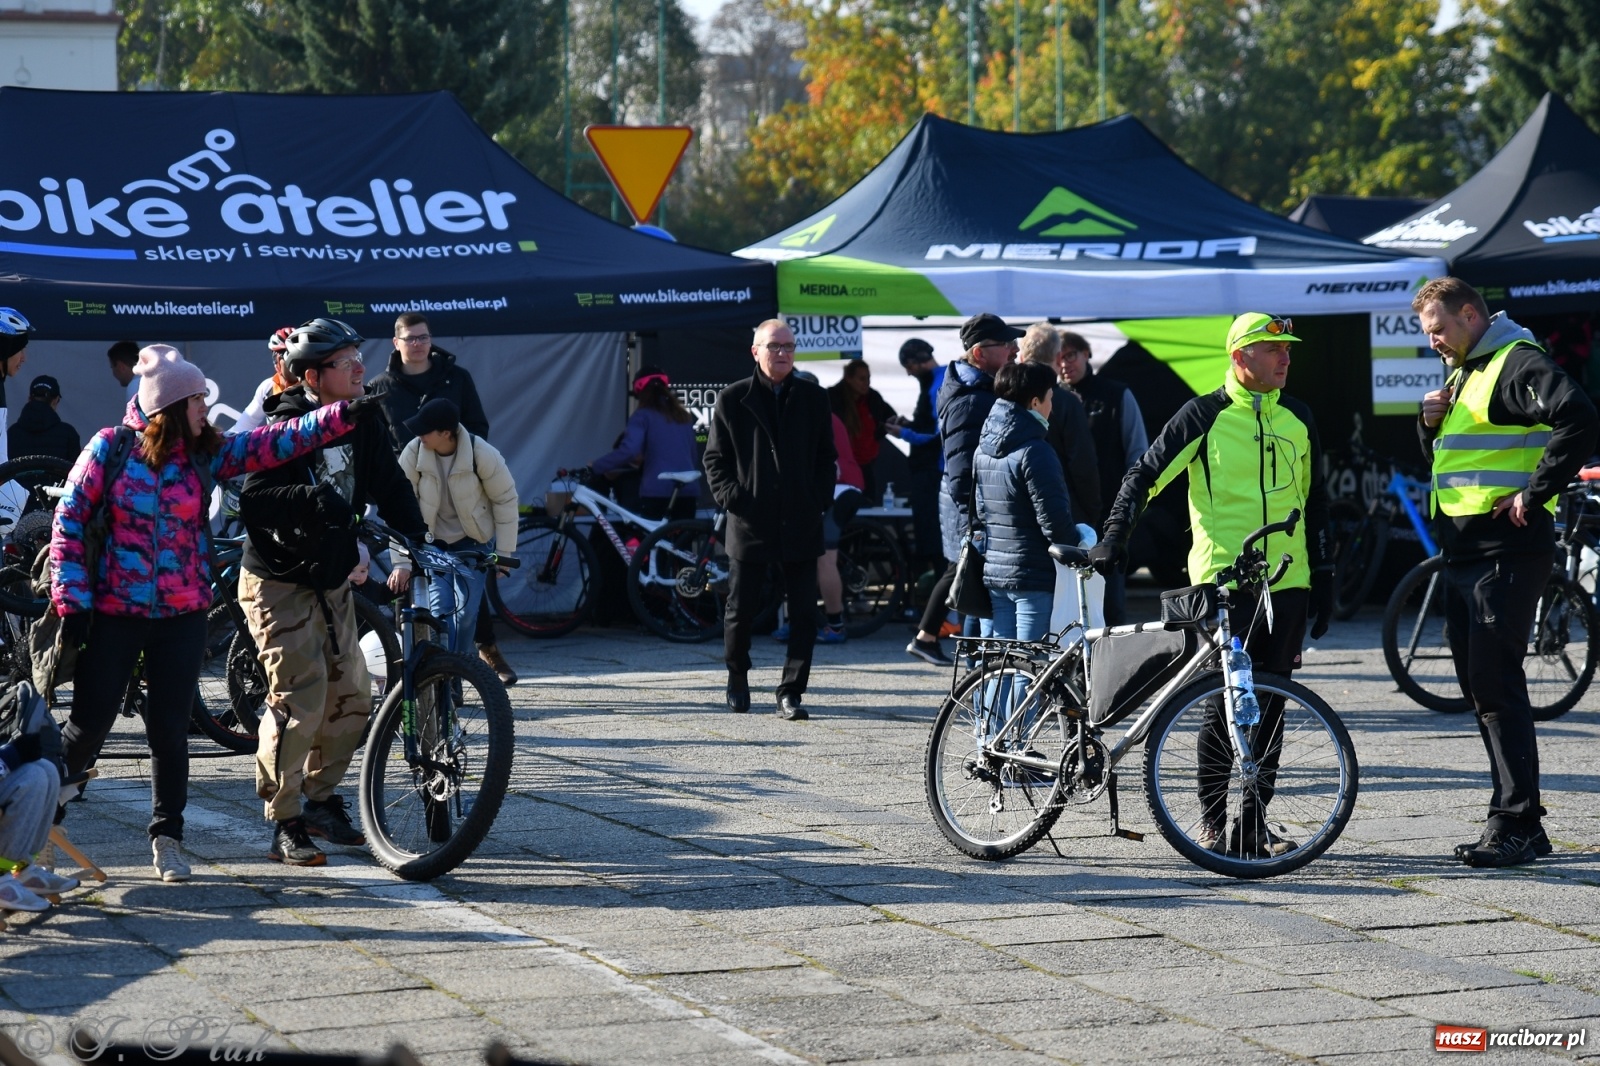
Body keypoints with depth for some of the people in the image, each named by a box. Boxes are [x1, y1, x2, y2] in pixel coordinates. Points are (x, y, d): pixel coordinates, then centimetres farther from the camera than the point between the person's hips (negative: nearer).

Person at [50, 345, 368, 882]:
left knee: (171, 731, 3)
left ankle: (167, 837, 17)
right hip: (113, 612, -3)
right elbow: (69, 521, -5)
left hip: (182, 615, 3)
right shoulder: (110, 448, -6)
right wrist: (71, 601, -11)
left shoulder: (206, 455, 2)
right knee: (90, 722, 1)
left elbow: (277, 441, -5)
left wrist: (347, 413, -16)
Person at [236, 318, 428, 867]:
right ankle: (286, 826, -7)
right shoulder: (286, 429, -19)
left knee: (352, 695, 7)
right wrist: (312, 498, -41)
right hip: (279, 584, -7)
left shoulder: (363, 425, 1)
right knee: (299, 697, -14)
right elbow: (253, 503, -27)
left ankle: (320, 797, 26)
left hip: (331, 583, 7)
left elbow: (392, 487, 4)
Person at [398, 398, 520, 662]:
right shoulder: (413, 453, -19)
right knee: (440, 611, -12)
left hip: (473, 541, -1)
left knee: (465, 613, -4)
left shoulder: (482, 454, -21)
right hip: (432, 542, 1)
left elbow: (506, 500, -9)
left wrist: (505, 553, -6)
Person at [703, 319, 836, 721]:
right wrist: (730, 496, -7)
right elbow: (715, 458, 7)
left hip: (801, 523, 1)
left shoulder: (813, 399, 9)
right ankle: (737, 677, 30)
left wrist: (821, 500, 1)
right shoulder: (731, 400, 4)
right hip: (749, 522, -1)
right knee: (741, 609, 7)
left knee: (804, 613, -4)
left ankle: (791, 691, 3)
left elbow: (826, 457, 14)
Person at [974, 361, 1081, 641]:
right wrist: (1076, 553, -3)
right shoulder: (1034, 451, -16)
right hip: (1033, 576, -8)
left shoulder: (983, 449, 10)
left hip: (990, 573, 8)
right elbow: (1054, 518, -17)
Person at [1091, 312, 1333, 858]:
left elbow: (1314, 502, 20)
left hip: (1287, 586, 5)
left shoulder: (1297, 419, 13)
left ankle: (1254, 824, 13)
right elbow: (1145, 475, -1)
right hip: (1224, 583, -5)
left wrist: (1324, 577, 17)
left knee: (1270, 706, 6)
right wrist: (1114, 538, -12)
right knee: (1223, 702, -5)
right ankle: (1212, 821, 5)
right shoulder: (1205, 416, -2)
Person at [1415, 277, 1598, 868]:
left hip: (1508, 553, -10)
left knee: (1496, 686, -11)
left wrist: (1534, 492, -23)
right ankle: (1522, 825, 15)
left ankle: (1515, 825, -7)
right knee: (1481, 686, 10)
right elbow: (1443, 458, 28)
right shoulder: (1464, 373, 20)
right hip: (1464, 554, 10)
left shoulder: (1517, 363, -11)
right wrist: (1432, 423, 7)